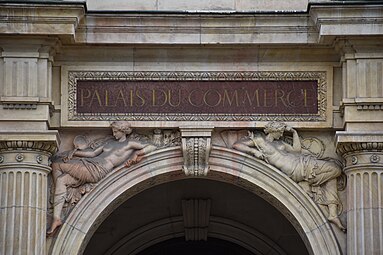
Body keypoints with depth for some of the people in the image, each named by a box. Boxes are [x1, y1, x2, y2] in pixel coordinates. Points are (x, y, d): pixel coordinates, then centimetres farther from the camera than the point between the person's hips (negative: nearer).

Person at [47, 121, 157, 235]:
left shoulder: (130, 143, 7)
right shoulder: (110, 143, 27)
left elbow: (153, 147, 2)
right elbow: (93, 153, 23)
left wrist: (138, 153, -12)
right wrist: (74, 152, 11)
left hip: (98, 171, -8)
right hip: (89, 164, 8)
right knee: (61, 179, -10)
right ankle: (56, 218, -14)